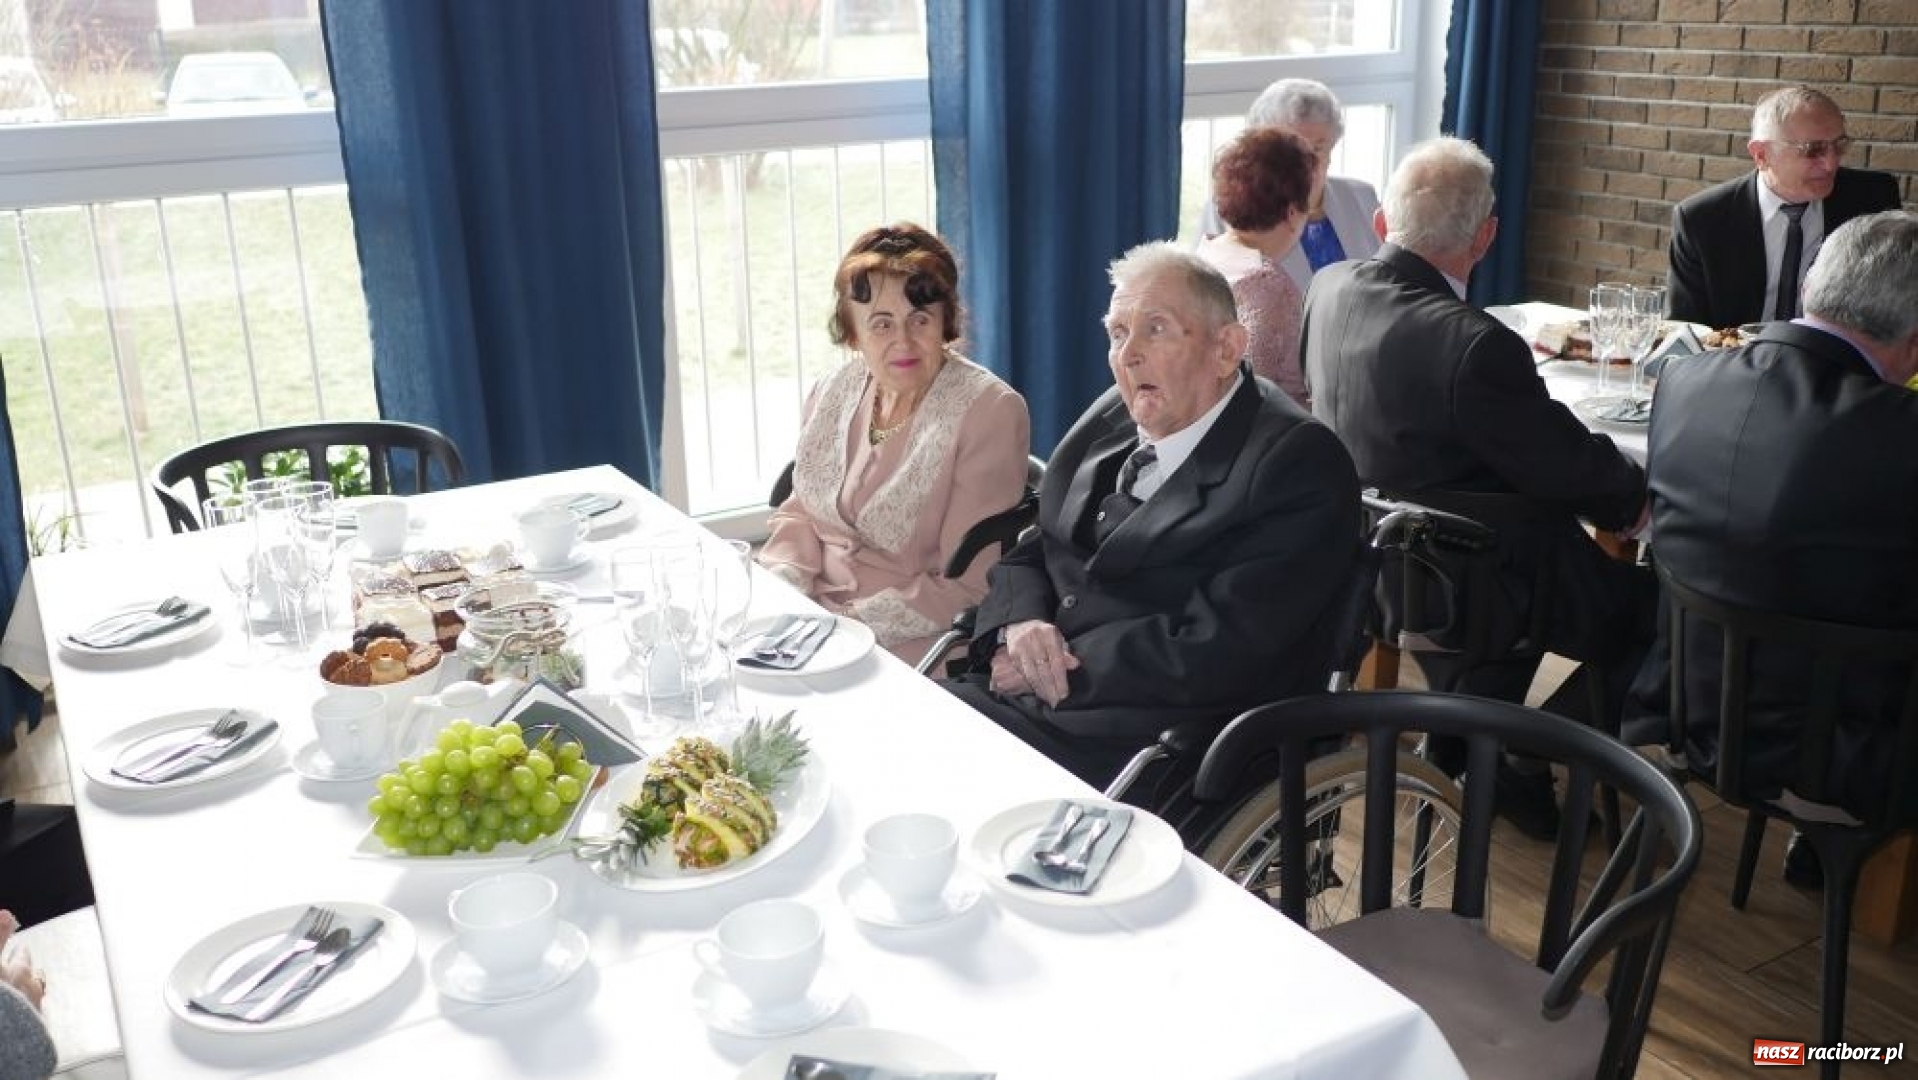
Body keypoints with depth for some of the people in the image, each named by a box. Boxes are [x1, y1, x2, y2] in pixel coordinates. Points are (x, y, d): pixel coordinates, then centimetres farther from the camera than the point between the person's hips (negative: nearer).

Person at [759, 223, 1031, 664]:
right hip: (809, 618, 6)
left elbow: (968, 587, -14)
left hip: (912, 645, -6)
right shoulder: (833, 393, 6)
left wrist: (852, 623, -18)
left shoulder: (989, 411, -12)